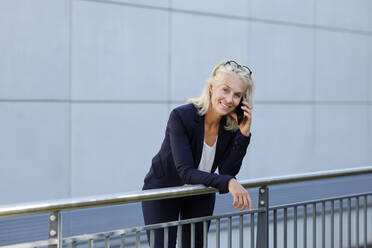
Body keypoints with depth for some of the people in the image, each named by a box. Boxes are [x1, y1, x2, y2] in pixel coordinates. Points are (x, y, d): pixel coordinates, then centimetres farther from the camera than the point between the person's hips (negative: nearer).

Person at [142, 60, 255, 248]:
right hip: (163, 190, -5)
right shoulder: (181, 116, -30)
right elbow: (186, 171, -36)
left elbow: (227, 172, -18)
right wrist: (227, 182, -49)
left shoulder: (233, 124, -15)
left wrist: (243, 134, -28)